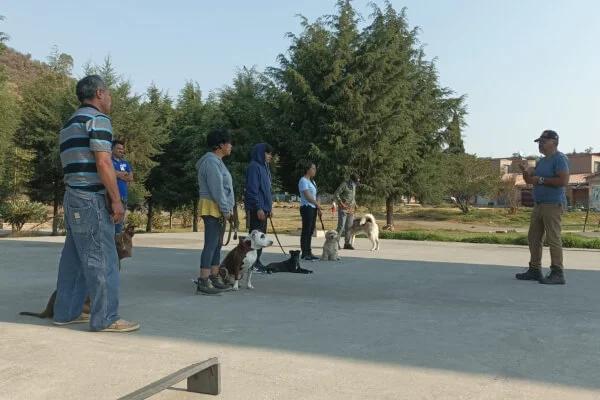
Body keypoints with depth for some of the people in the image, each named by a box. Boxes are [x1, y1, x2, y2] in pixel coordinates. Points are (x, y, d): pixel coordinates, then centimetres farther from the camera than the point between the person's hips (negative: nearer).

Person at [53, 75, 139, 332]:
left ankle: (66, 313, 20)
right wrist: (116, 201, -16)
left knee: (74, 259, 14)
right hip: (91, 199, -10)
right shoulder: (97, 118, -9)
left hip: (75, 197, 10)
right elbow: (102, 163, -18)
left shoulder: (70, 123, 21)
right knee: (102, 260, -6)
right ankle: (105, 319, -2)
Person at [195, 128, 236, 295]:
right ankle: (203, 283, -13)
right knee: (211, 245, -13)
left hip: (219, 210, 11)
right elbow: (216, 190, -21)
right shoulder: (212, 162, -15)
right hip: (213, 208, -11)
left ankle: (214, 279, 18)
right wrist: (226, 210, -18)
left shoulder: (217, 161, 19)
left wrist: (226, 209, 16)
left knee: (217, 245, 12)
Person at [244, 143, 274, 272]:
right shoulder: (254, 167, -12)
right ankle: (253, 263, -1)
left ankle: (257, 262, 19)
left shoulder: (264, 167, 17)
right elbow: (252, 190, -19)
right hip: (256, 209, -10)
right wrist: (259, 208, -22)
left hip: (263, 208, 10)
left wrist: (270, 207, 19)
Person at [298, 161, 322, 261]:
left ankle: (308, 252, 16)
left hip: (313, 208, 9)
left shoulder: (312, 181, 19)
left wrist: (318, 209, 13)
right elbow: (308, 196, -16)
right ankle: (304, 254, -3)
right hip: (307, 208, -9)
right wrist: (318, 205, -10)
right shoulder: (303, 181, -10)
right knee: (306, 231, -7)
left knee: (310, 231, 10)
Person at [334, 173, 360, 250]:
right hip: (343, 209, -7)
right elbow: (336, 194, -14)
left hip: (351, 210, 7)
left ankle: (347, 243, 9)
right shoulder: (344, 184, -10)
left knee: (349, 227, 5)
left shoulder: (354, 186, 13)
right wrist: (341, 203, -22)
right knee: (341, 226, -10)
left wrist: (355, 204, 12)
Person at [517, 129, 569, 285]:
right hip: (538, 204, 10)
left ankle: (557, 273, -6)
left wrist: (541, 180, -16)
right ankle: (535, 270, 17)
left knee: (553, 239, -9)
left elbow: (564, 180, -21)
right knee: (534, 238, 10)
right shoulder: (542, 161, 19)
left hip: (553, 205, -9)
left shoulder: (560, 159, -9)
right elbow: (529, 180, 23)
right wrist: (526, 172, 2)